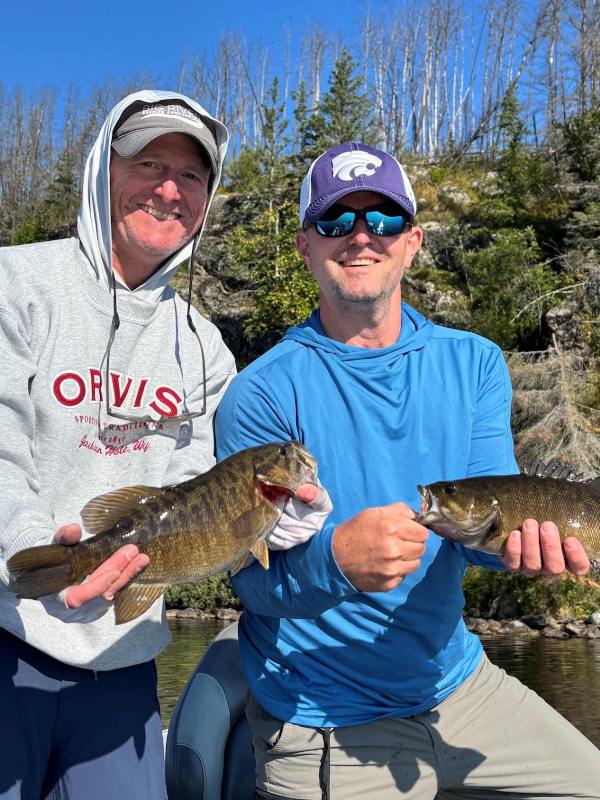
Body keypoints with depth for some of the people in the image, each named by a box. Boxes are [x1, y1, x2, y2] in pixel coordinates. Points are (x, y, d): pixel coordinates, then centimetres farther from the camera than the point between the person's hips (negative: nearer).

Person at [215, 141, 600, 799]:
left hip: (455, 680, 5)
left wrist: (523, 533, -32)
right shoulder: (262, 393, -15)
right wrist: (337, 559, -38)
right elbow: (253, 578, -17)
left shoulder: (473, 363, -1)